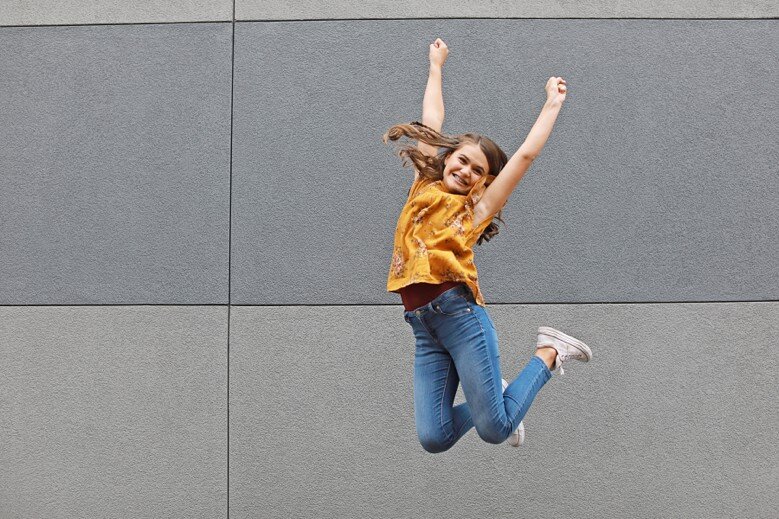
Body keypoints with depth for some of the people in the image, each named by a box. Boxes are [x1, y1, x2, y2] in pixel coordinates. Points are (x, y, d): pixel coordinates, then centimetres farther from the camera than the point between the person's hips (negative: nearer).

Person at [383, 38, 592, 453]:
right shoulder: (423, 187, 19)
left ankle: (550, 352, 18)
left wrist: (553, 104, 16)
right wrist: (435, 67, 33)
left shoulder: (475, 208, 9)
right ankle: (490, 397, 27)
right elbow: (431, 126, 26)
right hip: (423, 326, 4)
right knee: (434, 439, -5)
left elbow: (526, 154, 8)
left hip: (459, 313, -4)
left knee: (495, 430, -7)